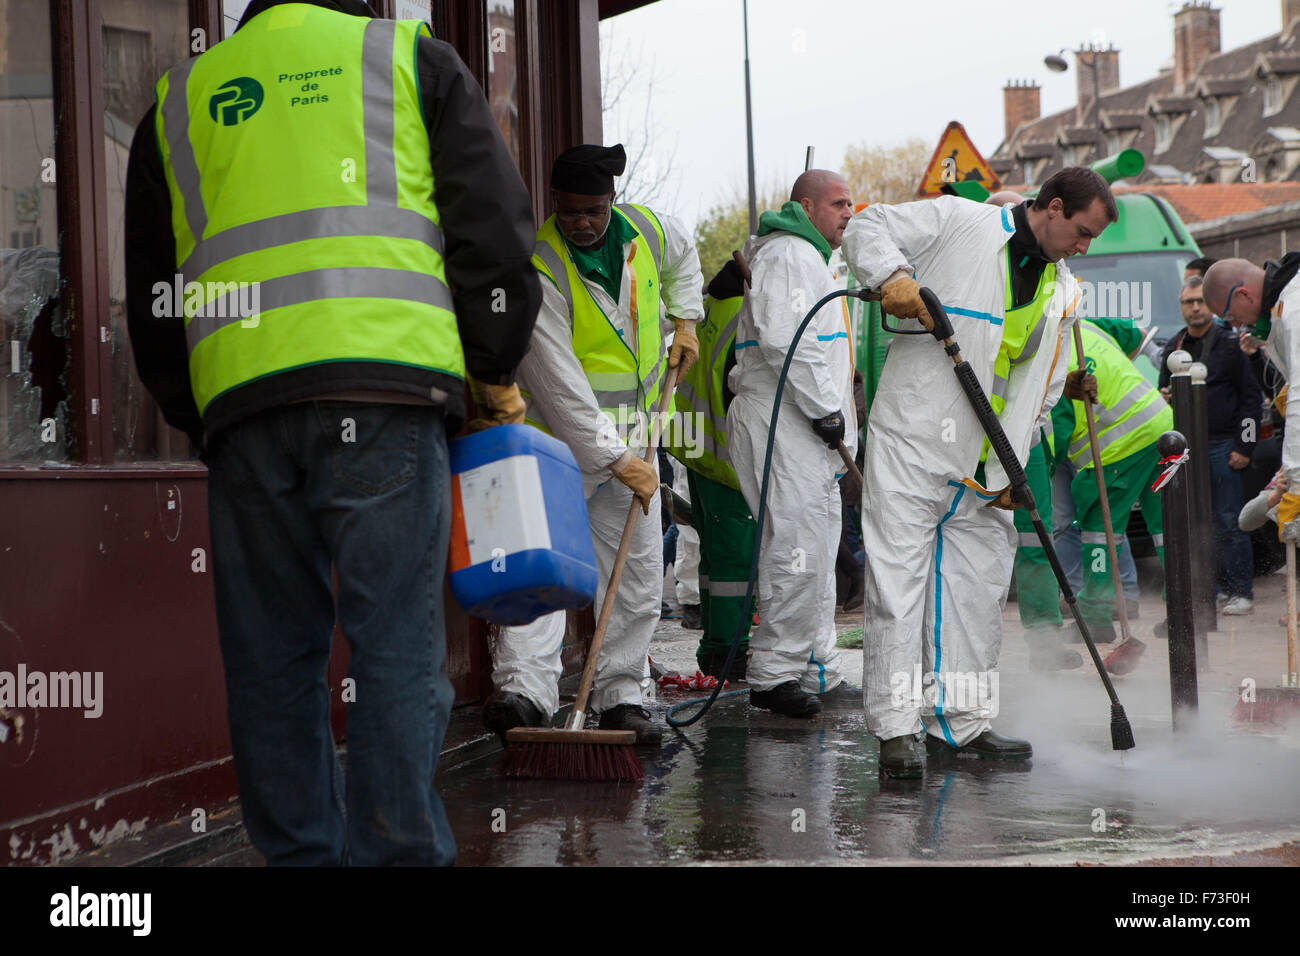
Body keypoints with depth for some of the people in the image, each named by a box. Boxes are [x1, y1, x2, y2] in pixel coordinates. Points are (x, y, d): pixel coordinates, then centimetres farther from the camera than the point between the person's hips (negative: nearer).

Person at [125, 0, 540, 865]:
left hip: (238, 399, 3)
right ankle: (398, 851, -8)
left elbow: (152, 299, 24)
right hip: (385, 382, -3)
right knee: (398, 647, -3)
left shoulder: (179, 99, 25)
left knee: (273, 655, 9)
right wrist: (498, 372, 17)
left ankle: (299, 851, 11)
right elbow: (495, 226, 8)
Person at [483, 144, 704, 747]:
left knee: (638, 570, 6)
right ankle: (523, 691, -27)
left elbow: (681, 258, 27)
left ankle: (621, 697, 14)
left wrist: (684, 320, 13)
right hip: (560, 435, -6)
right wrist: (616, 461, -24)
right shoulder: (538, 270, -20)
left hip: (631, 436, 6)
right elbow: (560, 384, -24)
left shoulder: (646, 229, -1)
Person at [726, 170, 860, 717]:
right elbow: (783, 340, -22)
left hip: (808, 426, 11)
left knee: (818, 552, 12)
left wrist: (834, 411, 21)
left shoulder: (810, 259, 26)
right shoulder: (788, 254, -10)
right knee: (797, 549, -14)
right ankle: (773, 676, -11)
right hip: (782, 424, -11)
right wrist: (825, 407, -19)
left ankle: (819, 672, 17)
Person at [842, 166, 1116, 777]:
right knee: (899, 578, -7)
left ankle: (960, 723, 18)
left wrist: (1009, 469, 5)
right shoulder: (959, 223, -3)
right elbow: (865, 230, -1)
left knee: (978, 588, 9)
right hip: (913, 438, -7)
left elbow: (1038, 395, 15)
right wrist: (892, 276, -20)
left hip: (982, 464, 7)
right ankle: (897, 727, -5)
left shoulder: (1063, 295, 15)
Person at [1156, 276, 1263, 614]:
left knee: (1229, 521, -6)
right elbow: (1164, 394, 26)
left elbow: (1252, 397, -2)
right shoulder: (1173, 348, 15)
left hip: (1222, 446, -5)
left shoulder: (1230, 343, 0)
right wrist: (1164, 397, 0)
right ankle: (1219, 587, 11)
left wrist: (1245, 447, -8)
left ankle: (1240, 591, 0)